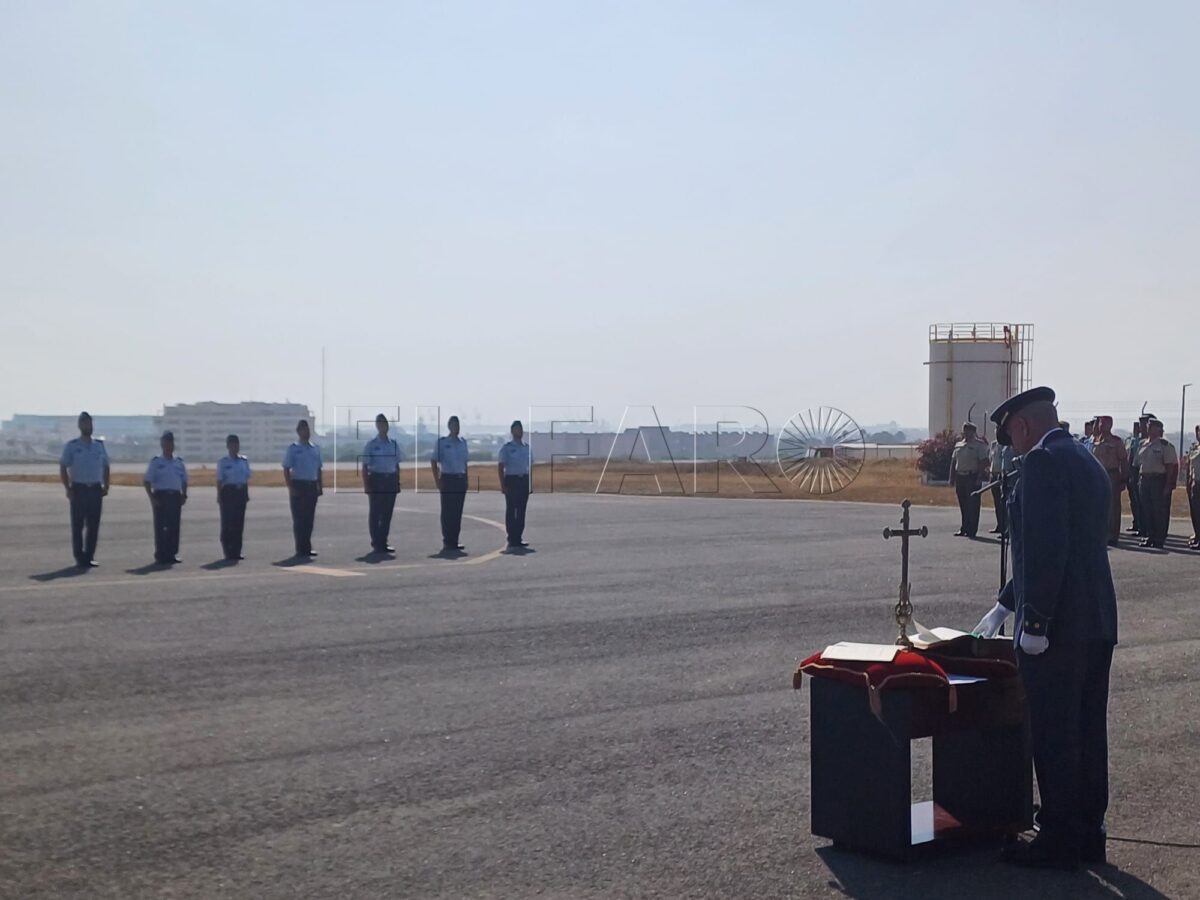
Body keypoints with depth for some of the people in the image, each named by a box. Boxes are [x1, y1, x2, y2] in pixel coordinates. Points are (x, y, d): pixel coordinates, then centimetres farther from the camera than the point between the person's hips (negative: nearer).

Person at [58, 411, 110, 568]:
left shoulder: (99, 445, 10)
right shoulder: (71, 446, -1)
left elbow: (105, 466, 18)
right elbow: (63, 468, -3)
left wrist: (106, 485, 6)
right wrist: (68, 488, -12)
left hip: (96, 489, 4)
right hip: (78, 489, -4)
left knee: (93, 525, 4)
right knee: (78, 525, -1)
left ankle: (89, 556, 12)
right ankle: (80, 558, 4)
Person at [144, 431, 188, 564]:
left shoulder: (179, 462, 13)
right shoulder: (156, 462, 1)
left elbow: (184, 481, 19)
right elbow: (147, 482, -2)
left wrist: (184, 495, 6)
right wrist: (152, 498, -12)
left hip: (175, 497, 4)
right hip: (161, 496, -4)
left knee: (174, 526, 3)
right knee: (161, 527, -5)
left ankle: (172, 554, 10)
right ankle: (161, 555, -2)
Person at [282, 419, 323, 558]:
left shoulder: (315, 448, 14)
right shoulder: (293, 448, -2)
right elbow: (286, 469, -6)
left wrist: (320, 486, 10)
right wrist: (290, 488, -14)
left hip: (312, 486, 5)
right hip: (298, 485, -5)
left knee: (309, 518, 6)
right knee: (299, 518, -2)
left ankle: (307, 548, 13)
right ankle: (301, 549, 1)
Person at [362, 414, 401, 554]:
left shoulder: (394, 445, 10)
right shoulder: (371, 445, -3)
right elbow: (365, 466, -4)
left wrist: (397, 483, 10)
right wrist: (366, 485, -11)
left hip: (391, 480, 4)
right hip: (376, 480, -4)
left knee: (387, 513, 7)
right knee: (375, 513, 2)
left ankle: (383, 542, 15)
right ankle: (376, 543, 8)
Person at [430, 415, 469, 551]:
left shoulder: (463, 443, 13)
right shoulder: (441, 442, -3)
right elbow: (434, 462, -4)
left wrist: (466, 479, 11)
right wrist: (437, 480, -10)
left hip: (461, 479, 5)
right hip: (448, 478, -5)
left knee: (458, 511, 5)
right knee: (447, 511, -3)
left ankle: (454, 541, 10)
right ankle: (447, 542, 1)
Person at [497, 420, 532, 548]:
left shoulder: (527, 447, 12)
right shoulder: (507, 448, -3)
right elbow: (500, 467, -6)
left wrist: (531, 483, 10)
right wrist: (503, 485, -13)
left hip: (524, 480, 5)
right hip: (511, 480, -5)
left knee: (521, 510, 6)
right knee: (511, 510, -2)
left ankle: (518, 538, 12)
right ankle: (512, 538, 1)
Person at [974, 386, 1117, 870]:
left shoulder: (1043, 460, -12)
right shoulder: (1088, 463, 18)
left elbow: (1047, 547, -22)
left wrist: (1034, 622, -19)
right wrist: (1003, 606, 29)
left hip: (1057, 628, -9)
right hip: (1097, 622, 9)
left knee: (1053, 737, -2)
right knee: (1088, 732, 14)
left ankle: (1058, 840, 5)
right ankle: (1088, 834, 22)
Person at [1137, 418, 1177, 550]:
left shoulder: (1165, 445, -8)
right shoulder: (1143, 444, 14)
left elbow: (1171, 466, -10)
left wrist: (1168, 485, -15)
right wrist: (1140, 479, 13)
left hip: (1160, 480, -7)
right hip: (1145, 480, 7)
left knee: (1160, 511, -2)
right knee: (1146, 510, 9)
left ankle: (1160, 540, 3)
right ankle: (1150, 537, 19)